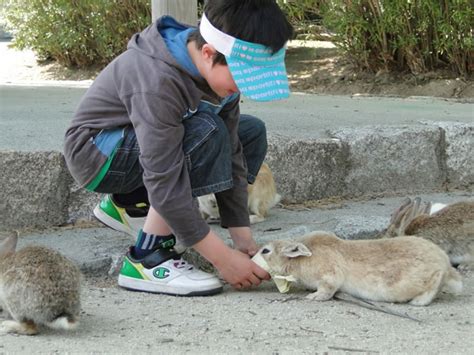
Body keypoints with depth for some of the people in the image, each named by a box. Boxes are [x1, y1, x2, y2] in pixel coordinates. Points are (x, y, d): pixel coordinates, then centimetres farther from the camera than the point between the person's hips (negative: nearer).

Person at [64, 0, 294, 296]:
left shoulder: (217, 68, -13)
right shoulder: (158, 81, -36)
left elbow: (230, 153, -9)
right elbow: (164, 183, -36)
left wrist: (242, 236, -13)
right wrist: (223, 257, -34)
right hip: (95, 152, -8)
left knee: (252, 133, 5)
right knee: (206, 134, -30)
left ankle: (129, 205, 9)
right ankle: (149, 260, -22)